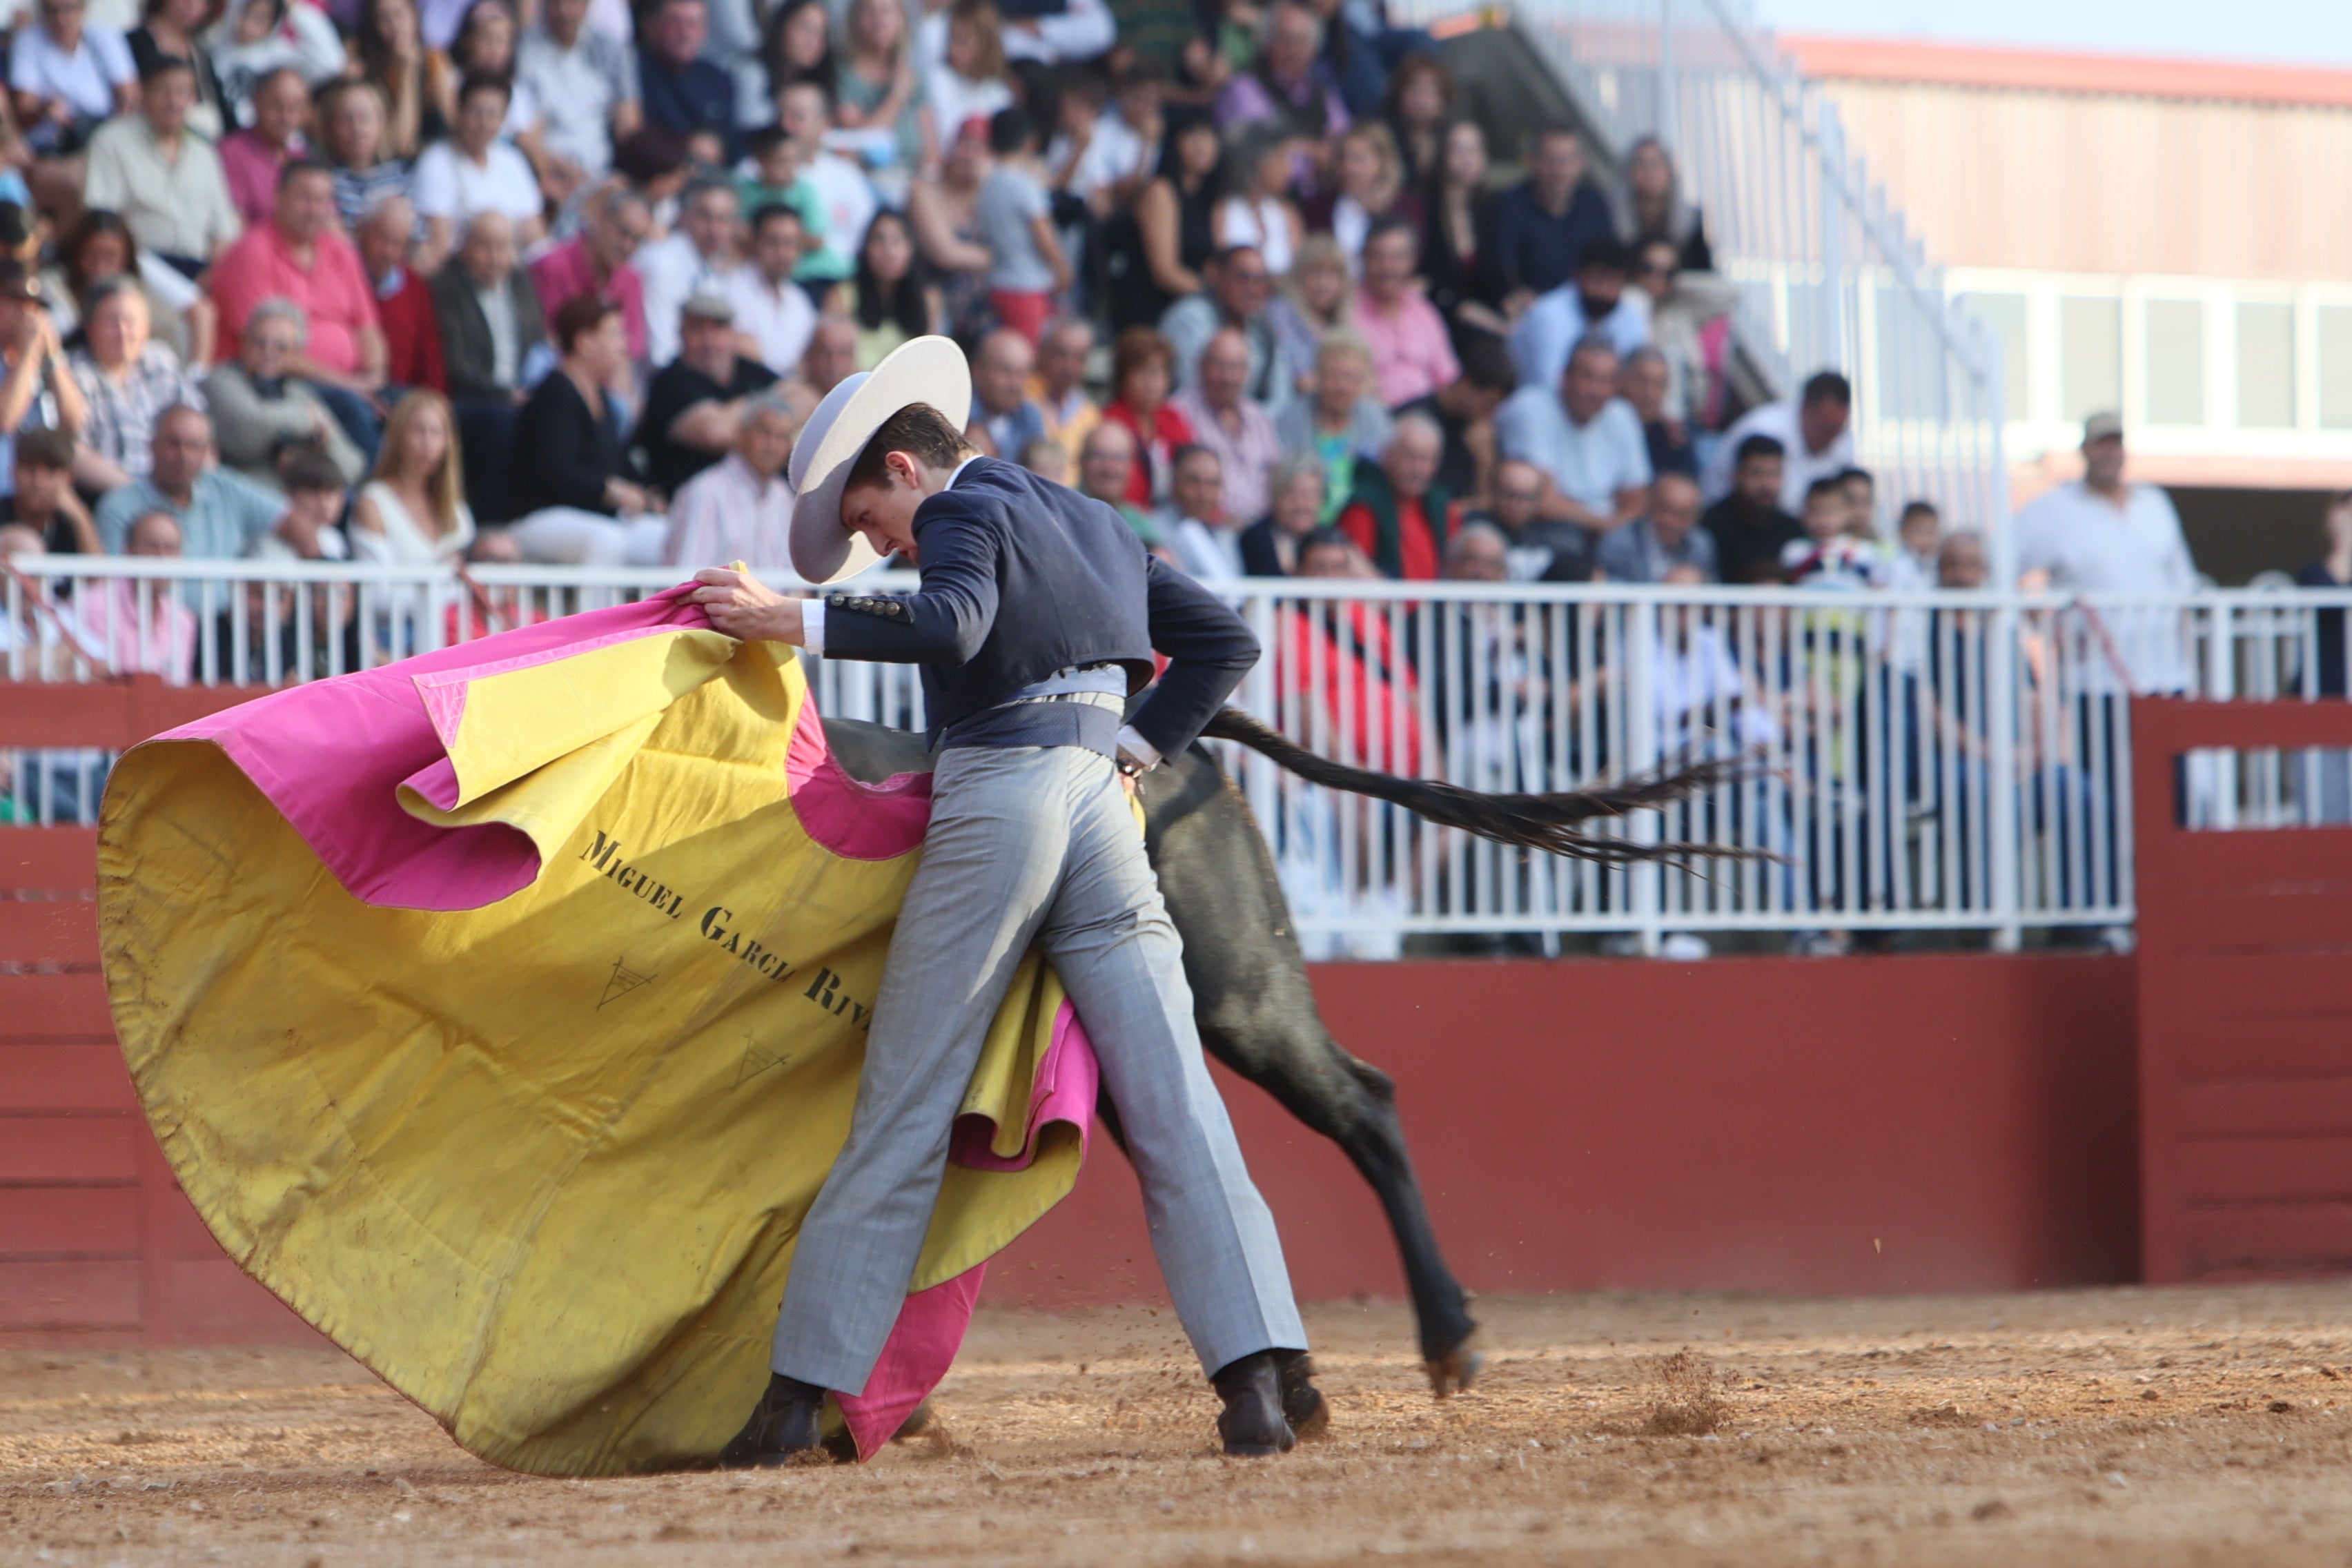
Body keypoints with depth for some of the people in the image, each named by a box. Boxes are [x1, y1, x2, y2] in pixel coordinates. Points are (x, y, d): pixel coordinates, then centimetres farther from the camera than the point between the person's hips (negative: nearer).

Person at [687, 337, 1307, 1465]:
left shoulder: (966, 513, 2)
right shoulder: (1091, 525, 24)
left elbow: (952, 626, -19)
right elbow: (1225, 642, 24)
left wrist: (796, 624, -18)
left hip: (998, 793, -6)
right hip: (1101, 799, 6)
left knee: (903, 1112, -2)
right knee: (1172, 1105, -3)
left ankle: (801, 1393, 1)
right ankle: (1255, 1377, -16)